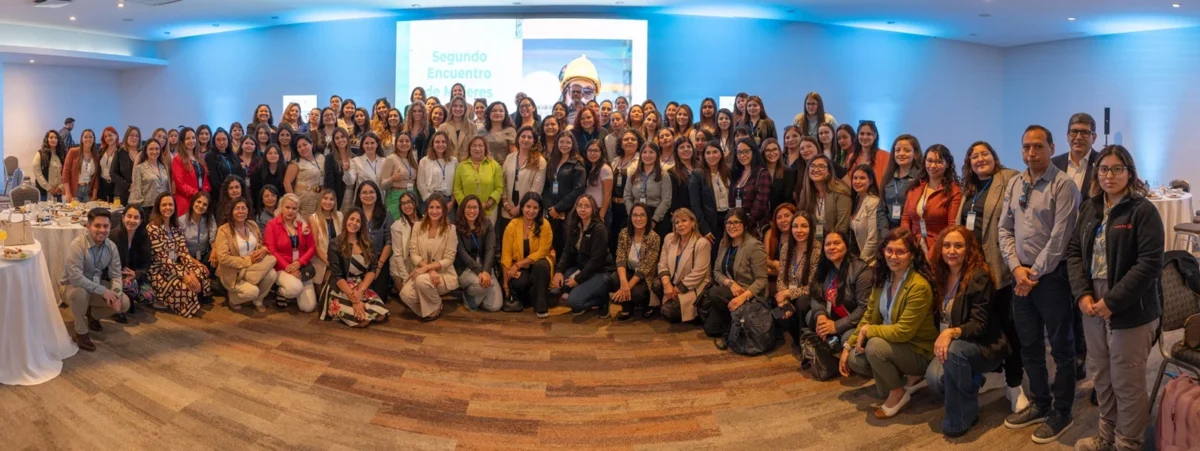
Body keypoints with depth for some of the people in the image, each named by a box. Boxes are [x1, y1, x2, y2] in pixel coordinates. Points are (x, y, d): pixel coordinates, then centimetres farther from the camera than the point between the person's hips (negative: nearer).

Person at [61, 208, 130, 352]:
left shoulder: (111, 247, -9)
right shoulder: (77, 245, -27)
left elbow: (116, 275, -7)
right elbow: (75, 278, -35)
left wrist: (116, 294, -27)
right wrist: (103, 291, -36)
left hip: (97, 288, 5)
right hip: (72, 287, -5)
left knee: (124, 303, -13)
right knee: (80, 292, -40)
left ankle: (91, 313, 19)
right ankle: (80, 333, -16)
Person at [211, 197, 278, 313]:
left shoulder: (253, 225, 5)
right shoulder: (224, 230, -13)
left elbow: (263, 244, 13)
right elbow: (223, 258, -20)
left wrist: (263, 250, -12)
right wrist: (248, 260, -23)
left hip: (254, 268, 5)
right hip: (233, 273, -5)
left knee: (272, 274, -26)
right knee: (252, 291, -30)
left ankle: (258, 300, 3)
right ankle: (232, 297, 7)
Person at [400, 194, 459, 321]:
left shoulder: (450, 229, -8)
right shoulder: (418, 227, 1)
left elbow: (449, 260, -11)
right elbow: (413, 253, -4)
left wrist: (426, 268, -23)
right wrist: (430, 271, -20)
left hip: (444, 274, -3)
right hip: (422, 272, 3)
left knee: (422, 280, -35)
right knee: (405, 294, -26)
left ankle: (435, 310, -4)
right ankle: (425, 308, 8)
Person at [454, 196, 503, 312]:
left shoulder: (487, 225, -1)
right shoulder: (456, 227, -10)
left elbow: (490, 249, -11)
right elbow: (462, 253, -16)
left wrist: (486, 271, -27)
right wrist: (479, 271, -27)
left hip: (484, 266, 4)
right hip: (464, 268, -3)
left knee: (495, 306, -10)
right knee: (481, 283, -37)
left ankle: (476, 296, 23)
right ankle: (468, 295, 0)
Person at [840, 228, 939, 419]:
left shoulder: (919, 287, -26)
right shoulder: (883, 278, -1)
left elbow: (903, 331, -28)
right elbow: (869, 316, 6)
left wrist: (868, 331, -17)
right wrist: (848, 346, 0)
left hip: (919, 351, -8)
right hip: (891, 344, 8)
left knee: (875, 346, -31)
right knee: (853, 359, -8)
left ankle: (898, 393, -5)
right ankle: (909, 377, 7)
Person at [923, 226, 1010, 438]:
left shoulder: (980, 277, -16)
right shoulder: (941, 276, 3)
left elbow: (979, 324, -21)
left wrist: (952, 333, -37)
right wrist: (941, 338, -4)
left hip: (984, 346, -5)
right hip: (952, 345, 5)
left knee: (954, 351, -38)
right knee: (934, 378, -25)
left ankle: (961, 417, -17)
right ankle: (971, 382, 12)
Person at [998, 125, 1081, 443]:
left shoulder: (1063, 185, -11)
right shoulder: (1014, 184, 8)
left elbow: (1060, 237, -16)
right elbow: (1005, 229, 8)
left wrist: (1035, 273, -13)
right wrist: (1016, 267, -5)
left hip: (1052, 276, -6)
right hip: (1021, 276, 6)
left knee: (1061, 347, 6)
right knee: (1029, 346, 15)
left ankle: (1061, 413, 19)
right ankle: (1040, 404, 31)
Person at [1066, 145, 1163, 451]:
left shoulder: (1143, 210, -10)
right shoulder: (1090, 208, 8)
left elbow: (1150, 263, -16)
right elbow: (1074, 251, 8)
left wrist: (1113, 302, -19)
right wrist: (1082, 294, -6)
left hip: (1131, 311, -5)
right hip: (1092, 305, 6)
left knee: (1127, 383, 5)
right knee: (1101, 377, 17)